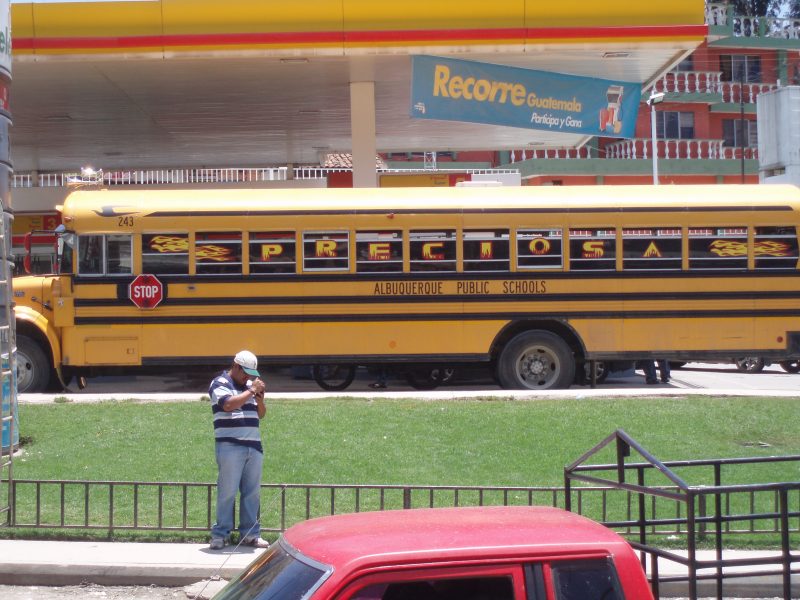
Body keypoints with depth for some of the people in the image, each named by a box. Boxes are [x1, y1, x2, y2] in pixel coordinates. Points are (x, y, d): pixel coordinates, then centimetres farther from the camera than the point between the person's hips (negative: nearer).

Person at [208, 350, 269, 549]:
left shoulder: (250, 385, 19)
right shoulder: (220, 384, -2)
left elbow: (261, 414, 21)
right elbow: (228, 404, -21)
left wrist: (260, 398, 2)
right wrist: (251, 391, -14)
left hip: (253, 446, 7)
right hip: (230, 446, -7)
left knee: (252, 492, 7)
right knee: (227, 492, -5)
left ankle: (250, 534, 14)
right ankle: (220, 535, 2)